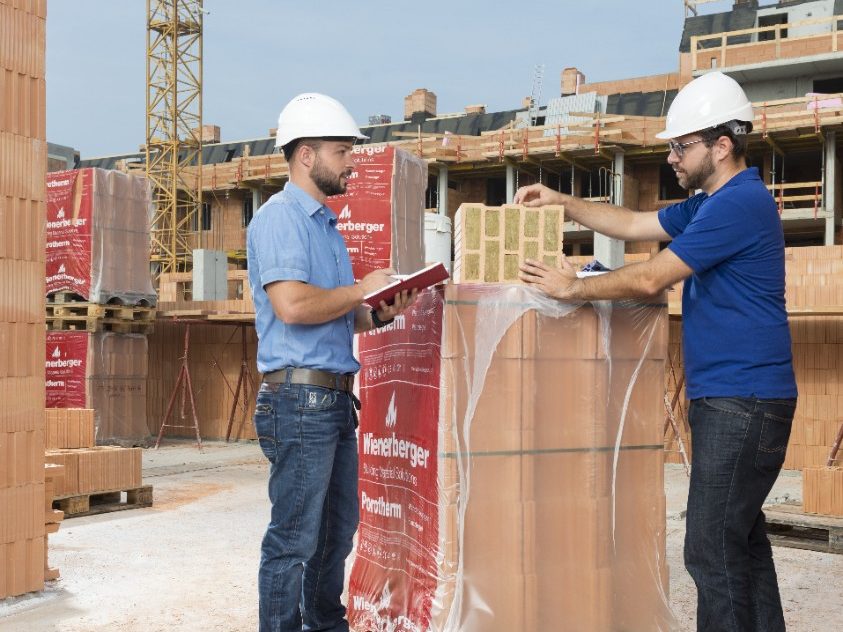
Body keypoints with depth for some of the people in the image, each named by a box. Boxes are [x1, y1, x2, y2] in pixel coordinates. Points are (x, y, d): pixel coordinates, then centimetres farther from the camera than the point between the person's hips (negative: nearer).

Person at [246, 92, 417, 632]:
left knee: (338, 528, 18)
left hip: (336, 397, 10)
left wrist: (380, 314, 5)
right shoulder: (279, 218, -10)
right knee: (295, 537, -4)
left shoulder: (327, 224, 20)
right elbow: (293, 304, -24)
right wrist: (362, 290, -11)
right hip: (300, 396, -10)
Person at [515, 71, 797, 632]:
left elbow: (651, 279, -17)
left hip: (743, 402, -11)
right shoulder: (711, 203, 17)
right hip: (729, 397, 11)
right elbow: (634, 224, 23)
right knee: (741, 534, 17)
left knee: (713, 549, -9)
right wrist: (561, 202, 15)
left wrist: (573, 288, -7)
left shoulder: (739, 203, -16)